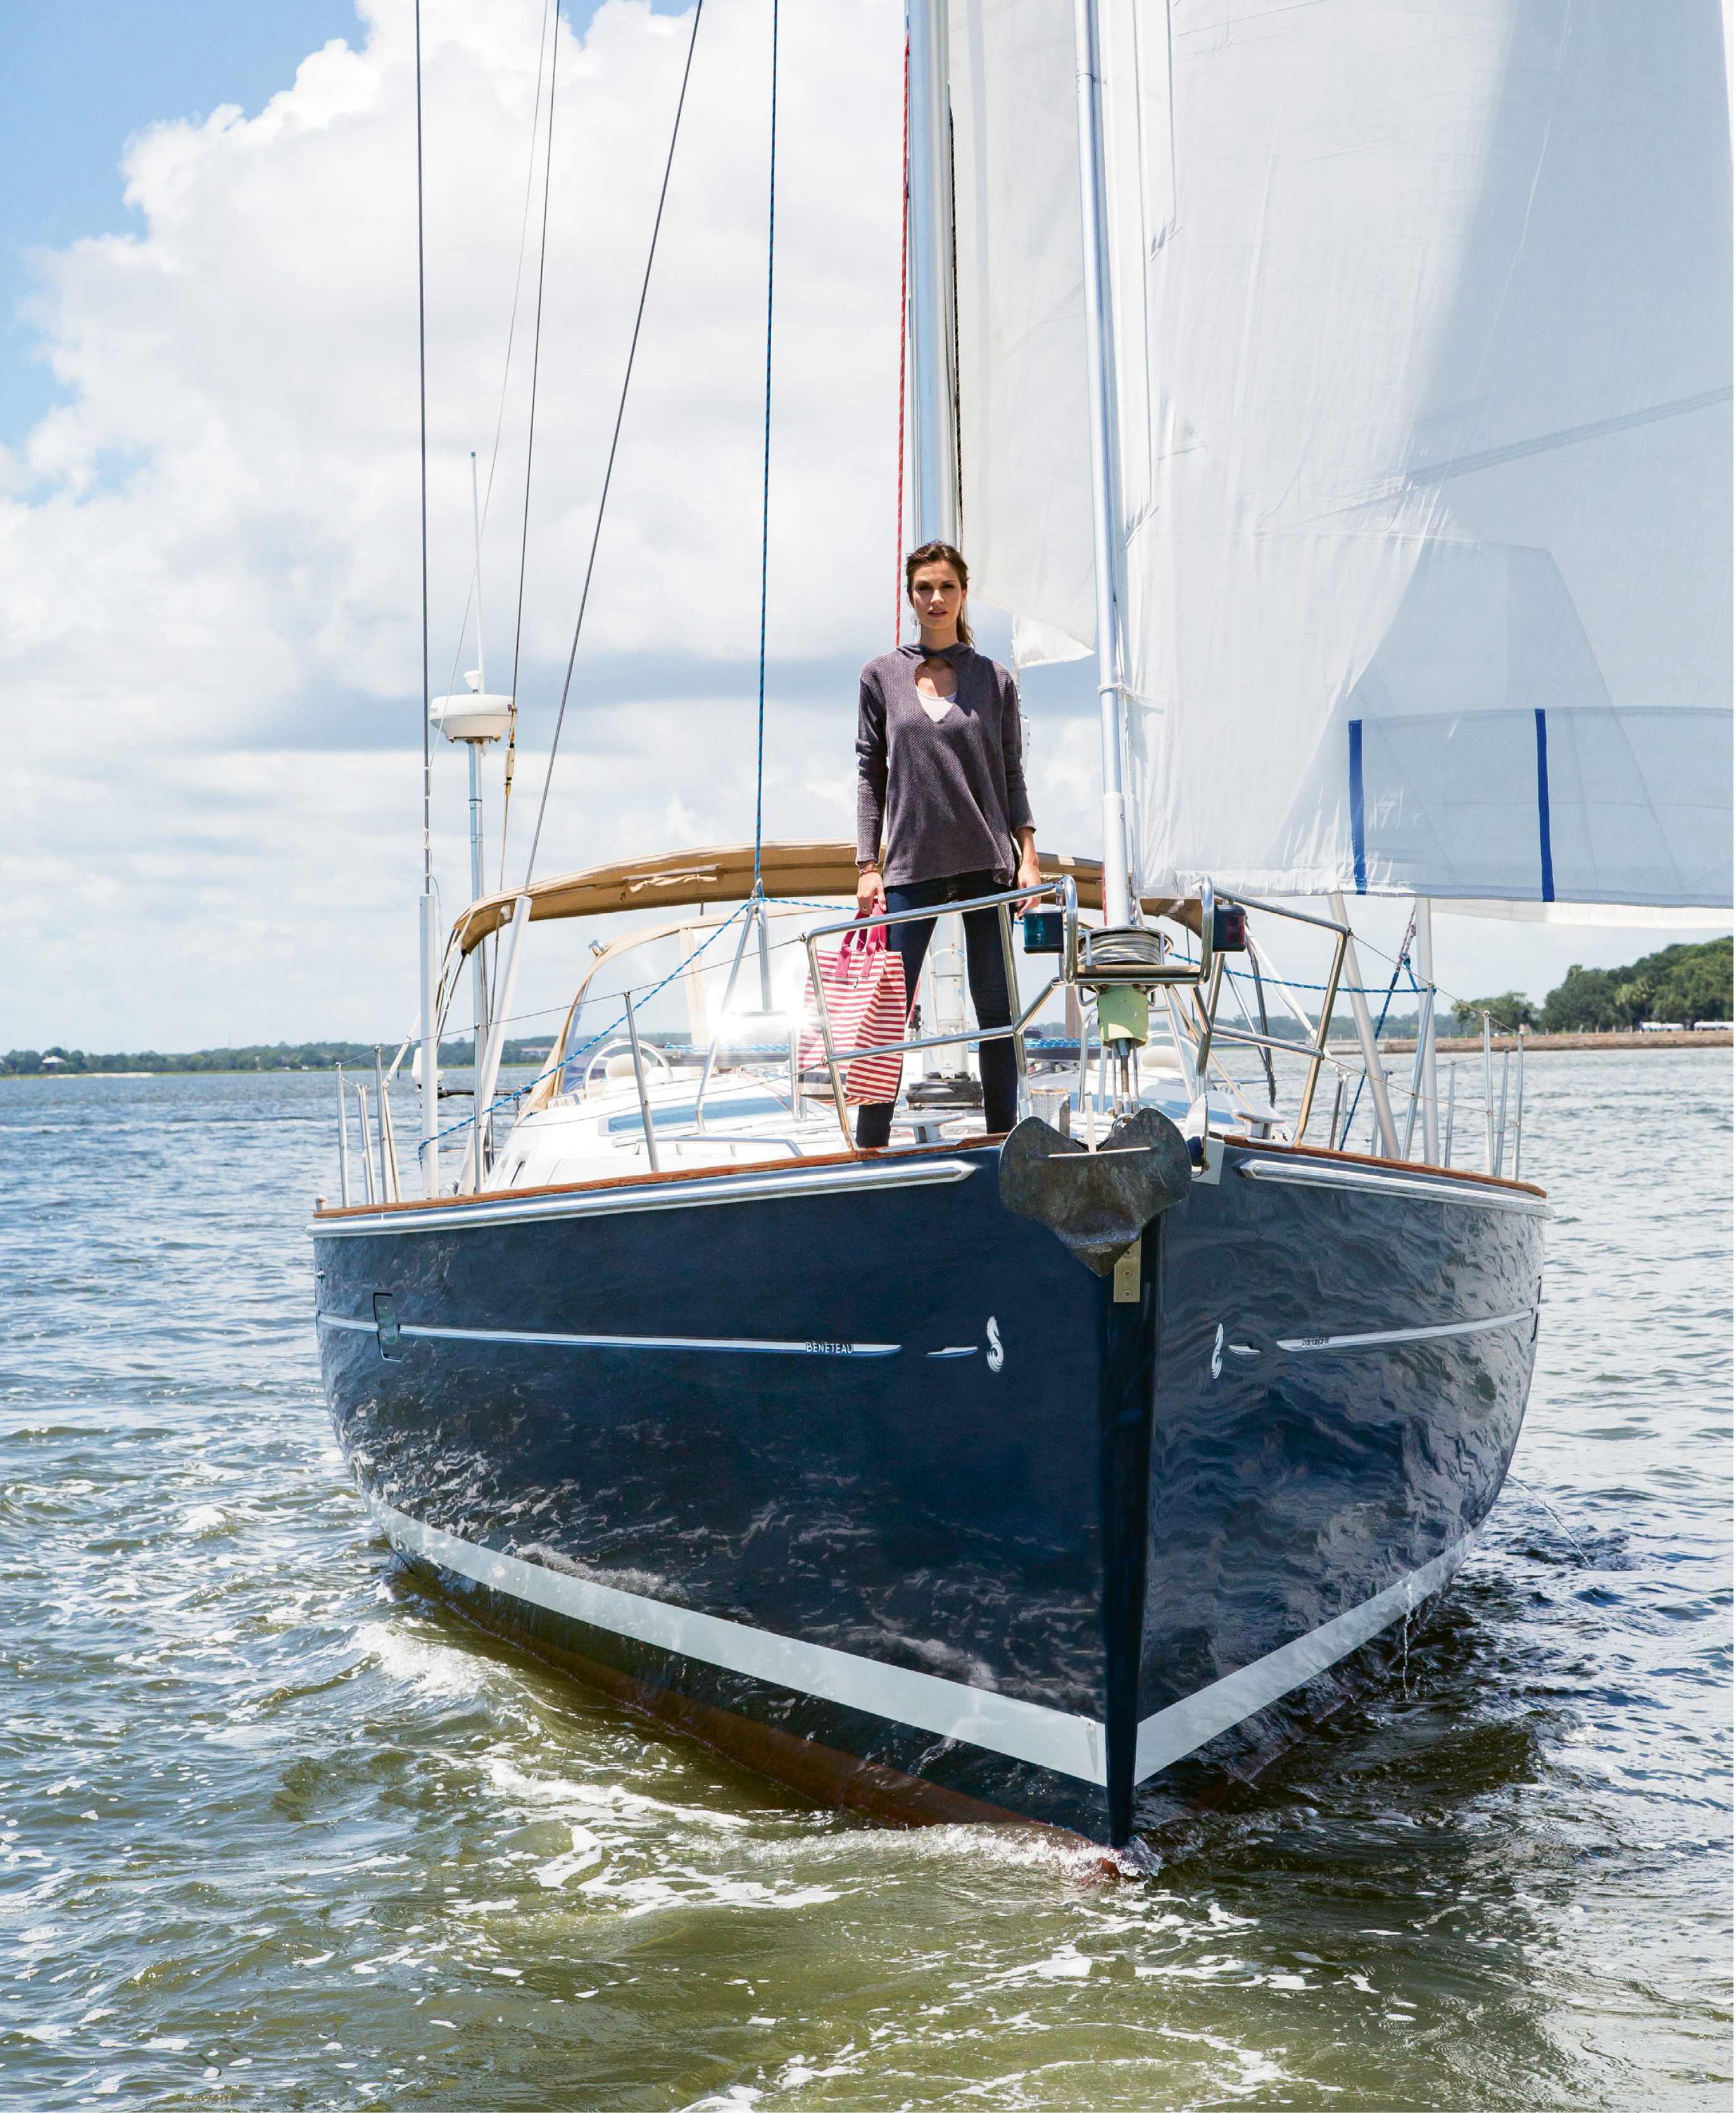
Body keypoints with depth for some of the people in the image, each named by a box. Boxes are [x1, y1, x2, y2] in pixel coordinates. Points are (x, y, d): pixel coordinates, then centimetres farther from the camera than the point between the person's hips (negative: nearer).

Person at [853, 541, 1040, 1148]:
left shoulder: (994, 679, 8)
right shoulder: (882, 675, 8)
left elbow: (1011, 774, 10)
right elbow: (870, 775, 7)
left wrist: (1028, 855, -1)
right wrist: (868, 867, 1)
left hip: (987, 864, 1)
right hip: (911, 867, -1)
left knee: (995, 1010, 2)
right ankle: (869, 1146, -1)